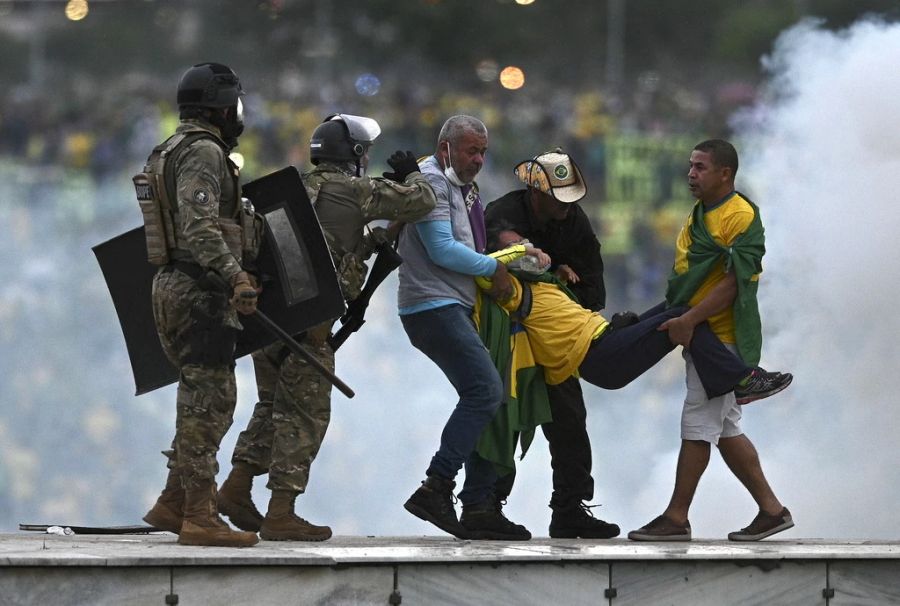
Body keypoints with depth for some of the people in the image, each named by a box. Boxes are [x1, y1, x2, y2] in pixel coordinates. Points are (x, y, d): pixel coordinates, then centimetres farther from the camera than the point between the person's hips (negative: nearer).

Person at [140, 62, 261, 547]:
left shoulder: (171, 152, 19)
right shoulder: (203, 153, -13)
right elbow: (199, 227, -25)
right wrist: (235, 274, -31)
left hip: (172, 288, 10)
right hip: (199, 290, -10)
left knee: (203, 400, 15)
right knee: (208, 402, -8)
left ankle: (172, 504, 15)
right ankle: (198, 517, -9)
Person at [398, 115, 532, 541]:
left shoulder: (463, 188, 24)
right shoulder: (431, 182, -8)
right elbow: (442, 250, -16)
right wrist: (494, 268, -6)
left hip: (455, 308, 10)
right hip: (432, 306, -10)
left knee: (484, 397, 6)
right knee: (485, 390, -20)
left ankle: (479, 506, 5)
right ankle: (436, 488, -21)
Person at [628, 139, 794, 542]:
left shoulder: (741, 217, -14)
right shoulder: (700, 214, 16)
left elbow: (732, 283, -21)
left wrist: (689, 320, -24)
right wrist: (673, 319, 16)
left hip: (721, 338, -10)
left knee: (698, 425, -8)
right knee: (726, 431, 11)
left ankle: (676, 518, -5)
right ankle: (771, 510, 16)